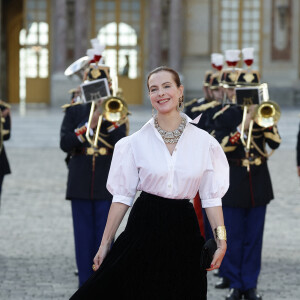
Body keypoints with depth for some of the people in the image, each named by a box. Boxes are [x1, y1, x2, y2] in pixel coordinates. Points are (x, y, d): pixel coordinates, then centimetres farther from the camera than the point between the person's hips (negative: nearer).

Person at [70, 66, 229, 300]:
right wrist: (105, 244, -1)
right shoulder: (136, 142, 1)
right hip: (145, 228, -1)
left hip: (183, 232, 1)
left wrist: (221, 240, -5)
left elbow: (211, 197, 3)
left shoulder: (204, 142, 3)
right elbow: (122, 197, 1)